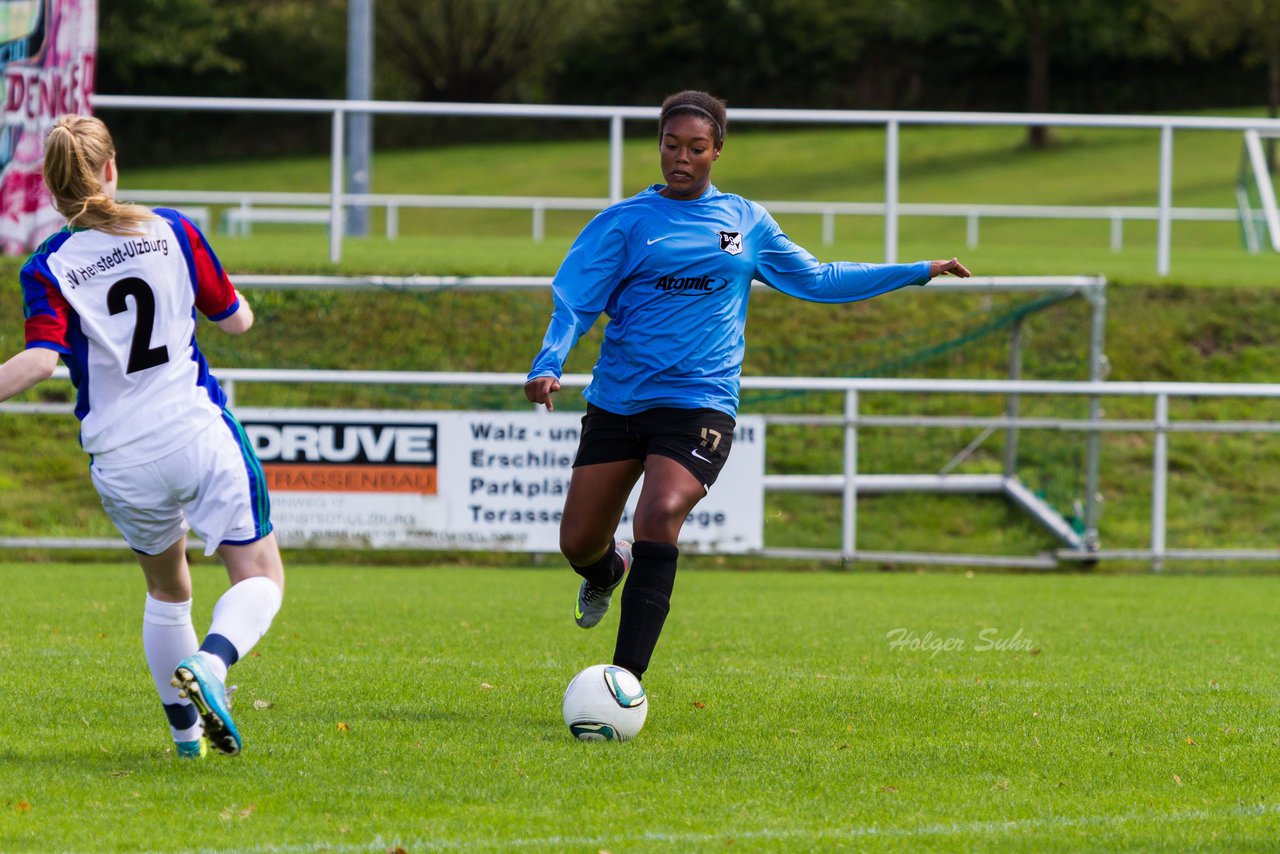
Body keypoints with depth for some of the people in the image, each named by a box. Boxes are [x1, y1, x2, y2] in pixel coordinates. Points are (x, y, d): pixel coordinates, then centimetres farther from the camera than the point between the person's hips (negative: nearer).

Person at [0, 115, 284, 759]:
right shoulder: (171, 231, 1)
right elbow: (236, 319, 10)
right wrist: (233, 304, 30)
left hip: (121, 461, 1)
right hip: (200, 434, -1)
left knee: (166, 590, 24)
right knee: (260, 576, 5)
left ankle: (186, 728, 23)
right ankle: (211, 661, -24)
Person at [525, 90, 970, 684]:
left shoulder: (747, 222, 11)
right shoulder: (624, 223, 3)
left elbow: (815, 280, 22)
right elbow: (574, 302, -2)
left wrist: (920, 272, 21)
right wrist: (548, 366, -21)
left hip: (699, 404, -1)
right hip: (617, 403, 1)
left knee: (659, 517, -26)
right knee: (579, 542, 1)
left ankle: (628, 678, -26)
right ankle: (608, 572, 42)